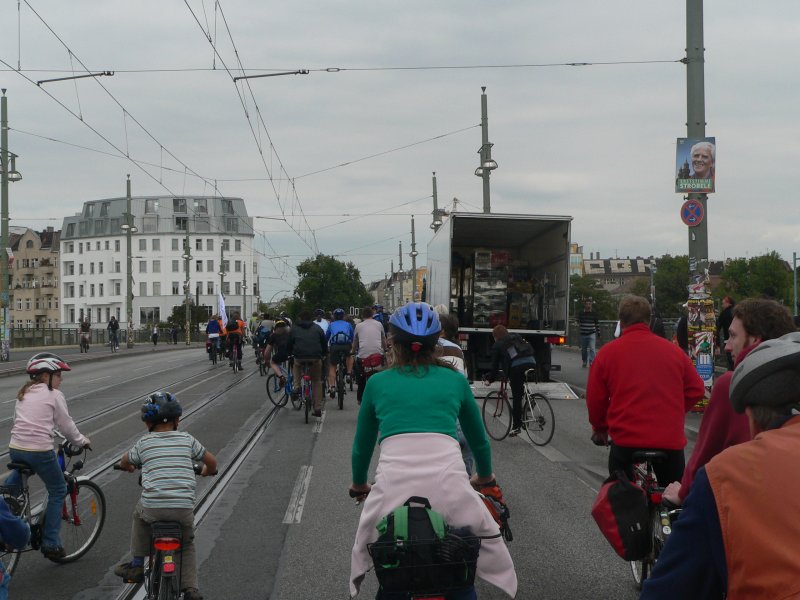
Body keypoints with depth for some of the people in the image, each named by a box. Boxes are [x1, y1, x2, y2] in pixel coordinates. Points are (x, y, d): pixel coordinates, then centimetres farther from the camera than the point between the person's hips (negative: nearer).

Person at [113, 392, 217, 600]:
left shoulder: (144, 442, 10)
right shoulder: (187, 439, 11)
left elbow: (124, 461, 27)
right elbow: (211, 461, 18)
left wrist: (129, 467, 50)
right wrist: (207, 471, 40)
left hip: (153, 509, -1)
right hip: (184, 509, 1)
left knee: (140, 513, 34)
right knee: (187, 546, 26)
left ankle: (137, 565, 32)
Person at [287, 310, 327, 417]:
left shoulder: (294, 329, 14)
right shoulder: (317, 328, 16)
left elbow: (289, 344, 18)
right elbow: (324, 343, 18)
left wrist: (289, 354, 36)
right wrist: (324, 355, 32)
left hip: (299, 357, 0)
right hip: (316, 358, 1)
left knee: (296, 366, 36)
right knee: (317, 382, 13)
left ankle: (296, 387, 16)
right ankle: (318, 409, 11)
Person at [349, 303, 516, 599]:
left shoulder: (377, 382, 18)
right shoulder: (455, 380, 18)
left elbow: (362, 443, 28)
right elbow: (478, 438, 31)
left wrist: (358, 483, 47)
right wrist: (485, 475, 49)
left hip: (393, 483, 0)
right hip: (448, 481, 0)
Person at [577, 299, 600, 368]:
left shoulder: (594, 313, 2)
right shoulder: (581, 313, 3)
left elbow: (597, 323, 8)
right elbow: (578, 322, 10)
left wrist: (598, 333, 8)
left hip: (592, 334, -2)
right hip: (583, 334, 2)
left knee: (592, 349, -14)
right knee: (584, 349, 11)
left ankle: (591, 362, -15)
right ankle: (584, 362, 27)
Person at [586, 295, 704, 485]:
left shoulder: (607, 353, -1)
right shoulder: (673, 351, 4)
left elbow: (595, 399, 2)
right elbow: (696, 390, 8)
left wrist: (600, 429, 19)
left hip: (625, 440, -1)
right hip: (670, 440, 2)